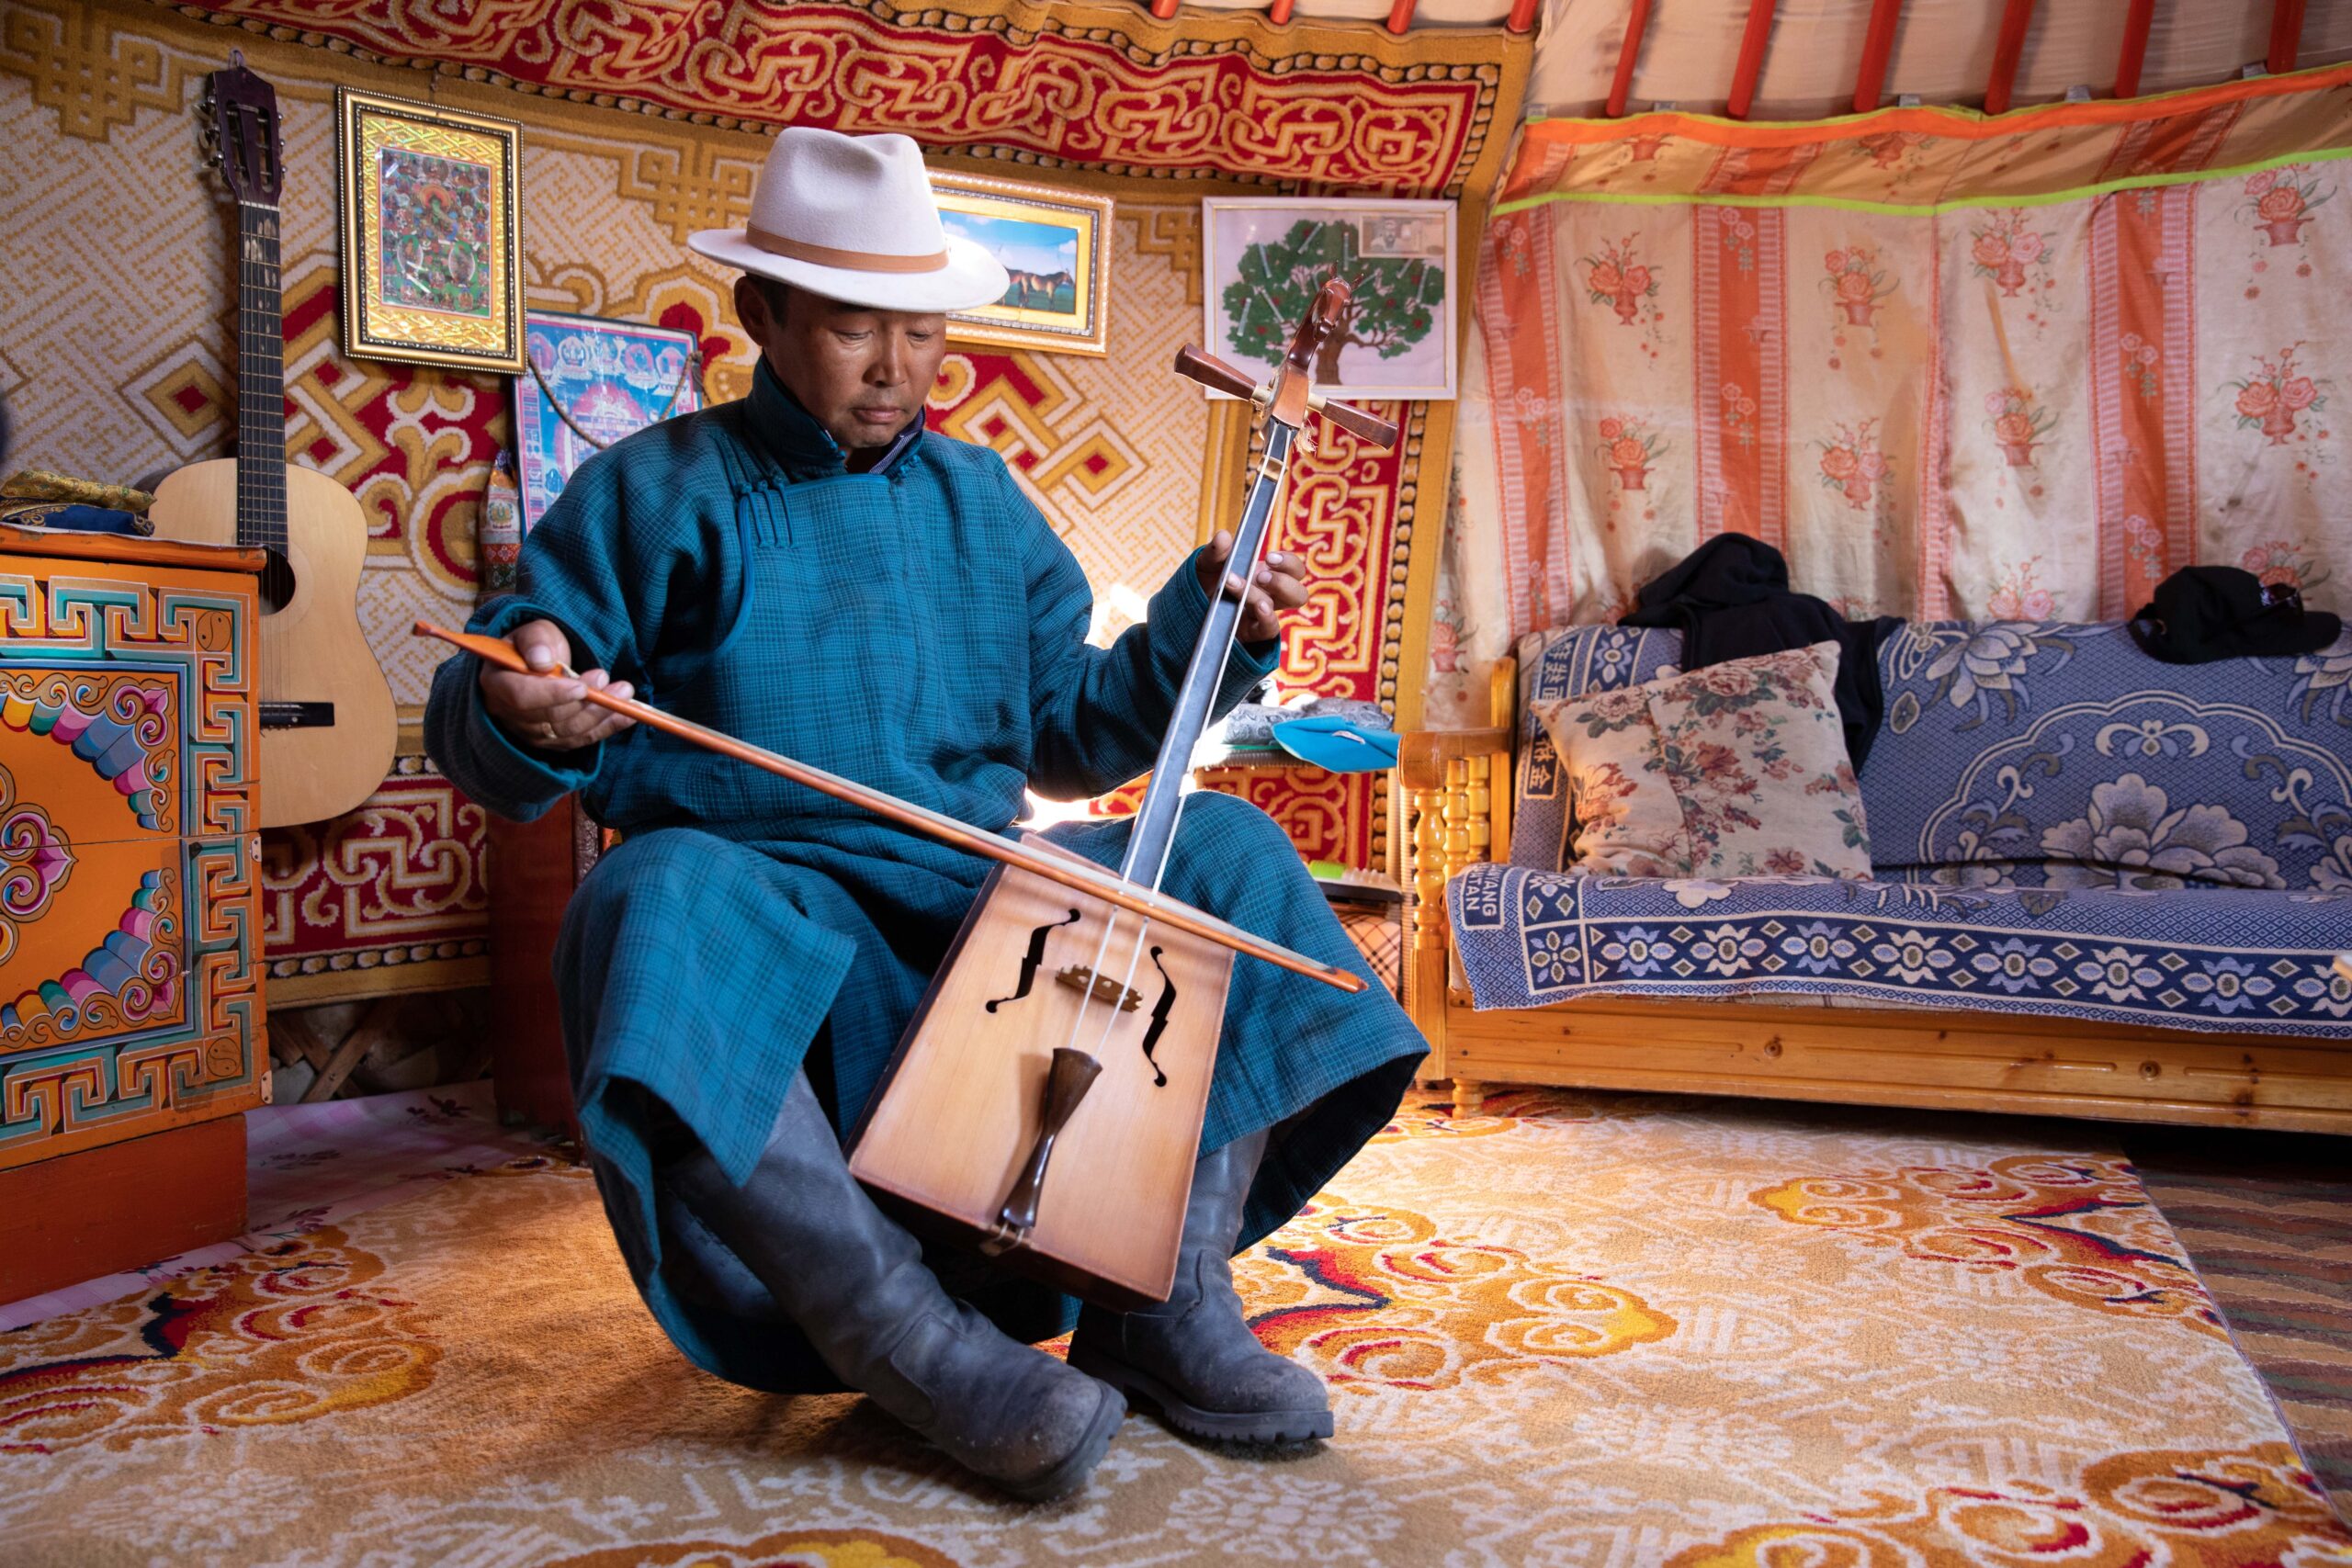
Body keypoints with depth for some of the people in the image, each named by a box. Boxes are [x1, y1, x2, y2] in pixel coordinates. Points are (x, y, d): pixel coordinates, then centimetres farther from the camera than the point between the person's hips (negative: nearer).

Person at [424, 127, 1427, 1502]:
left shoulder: (981, 499, 16)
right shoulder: (653, 495, 3)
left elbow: (1067, 733, 19)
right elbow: (478, 740, 0)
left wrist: (1202, 634, 4)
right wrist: (523, 714, -25)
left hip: (983, 895, 5)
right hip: (772, 911, -4)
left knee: (1225, 849, -10)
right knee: (658, 909, -36)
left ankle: (1170, 1303, -10)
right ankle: (919, 1348, -30)